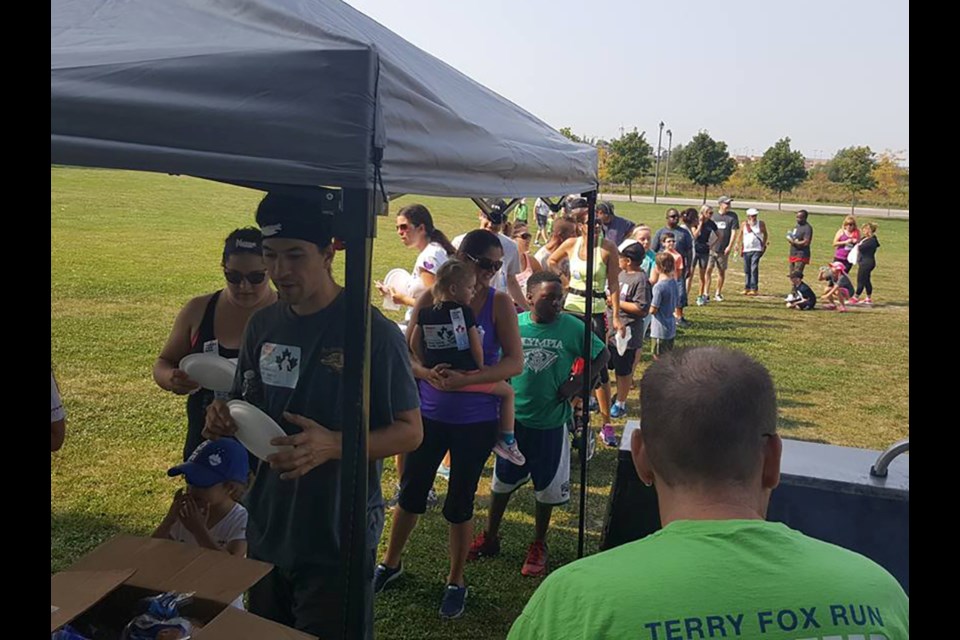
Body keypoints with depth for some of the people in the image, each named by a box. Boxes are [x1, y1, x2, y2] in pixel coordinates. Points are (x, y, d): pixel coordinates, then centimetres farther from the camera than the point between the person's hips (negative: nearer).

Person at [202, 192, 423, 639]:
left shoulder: (374, 332, -16)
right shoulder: (262, 325, 2)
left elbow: (409, 432, -12)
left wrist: (333, 445, -28)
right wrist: (226, 418, -8)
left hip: (337, 540, -6)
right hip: (265, 531, 6)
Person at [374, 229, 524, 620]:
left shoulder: (499, 303, -9)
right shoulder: (431, 299, -5)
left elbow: (515, 363, -15)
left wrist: (464, 379, -28)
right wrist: (428, 373, -26)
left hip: (476, 421, -1)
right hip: (429, 414, 2)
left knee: (459, 503, 9)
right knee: (411, 492, 15)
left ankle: (456, 582, 32)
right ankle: (391, 563, 40)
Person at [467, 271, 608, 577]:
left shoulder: (573, 327, -11)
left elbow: (601, 355, 1)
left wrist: (578, 384, -9)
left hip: (551, 422, -1)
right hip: (514, 418, 1)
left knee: (547, 486, 12)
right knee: (502, 481, 15)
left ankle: (538, 546, 32)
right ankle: (489, 537, 34)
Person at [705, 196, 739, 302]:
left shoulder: (733, 216, 1)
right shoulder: (713, 216, 6)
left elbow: (733, 232, -3)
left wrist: (730, 246, -10)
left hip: (723, 249, -1)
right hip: (711, 248, 1)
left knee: (721, 271, 8)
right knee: (708, 270, -4)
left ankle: (718, 293, 20)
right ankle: (706, 293, 3)